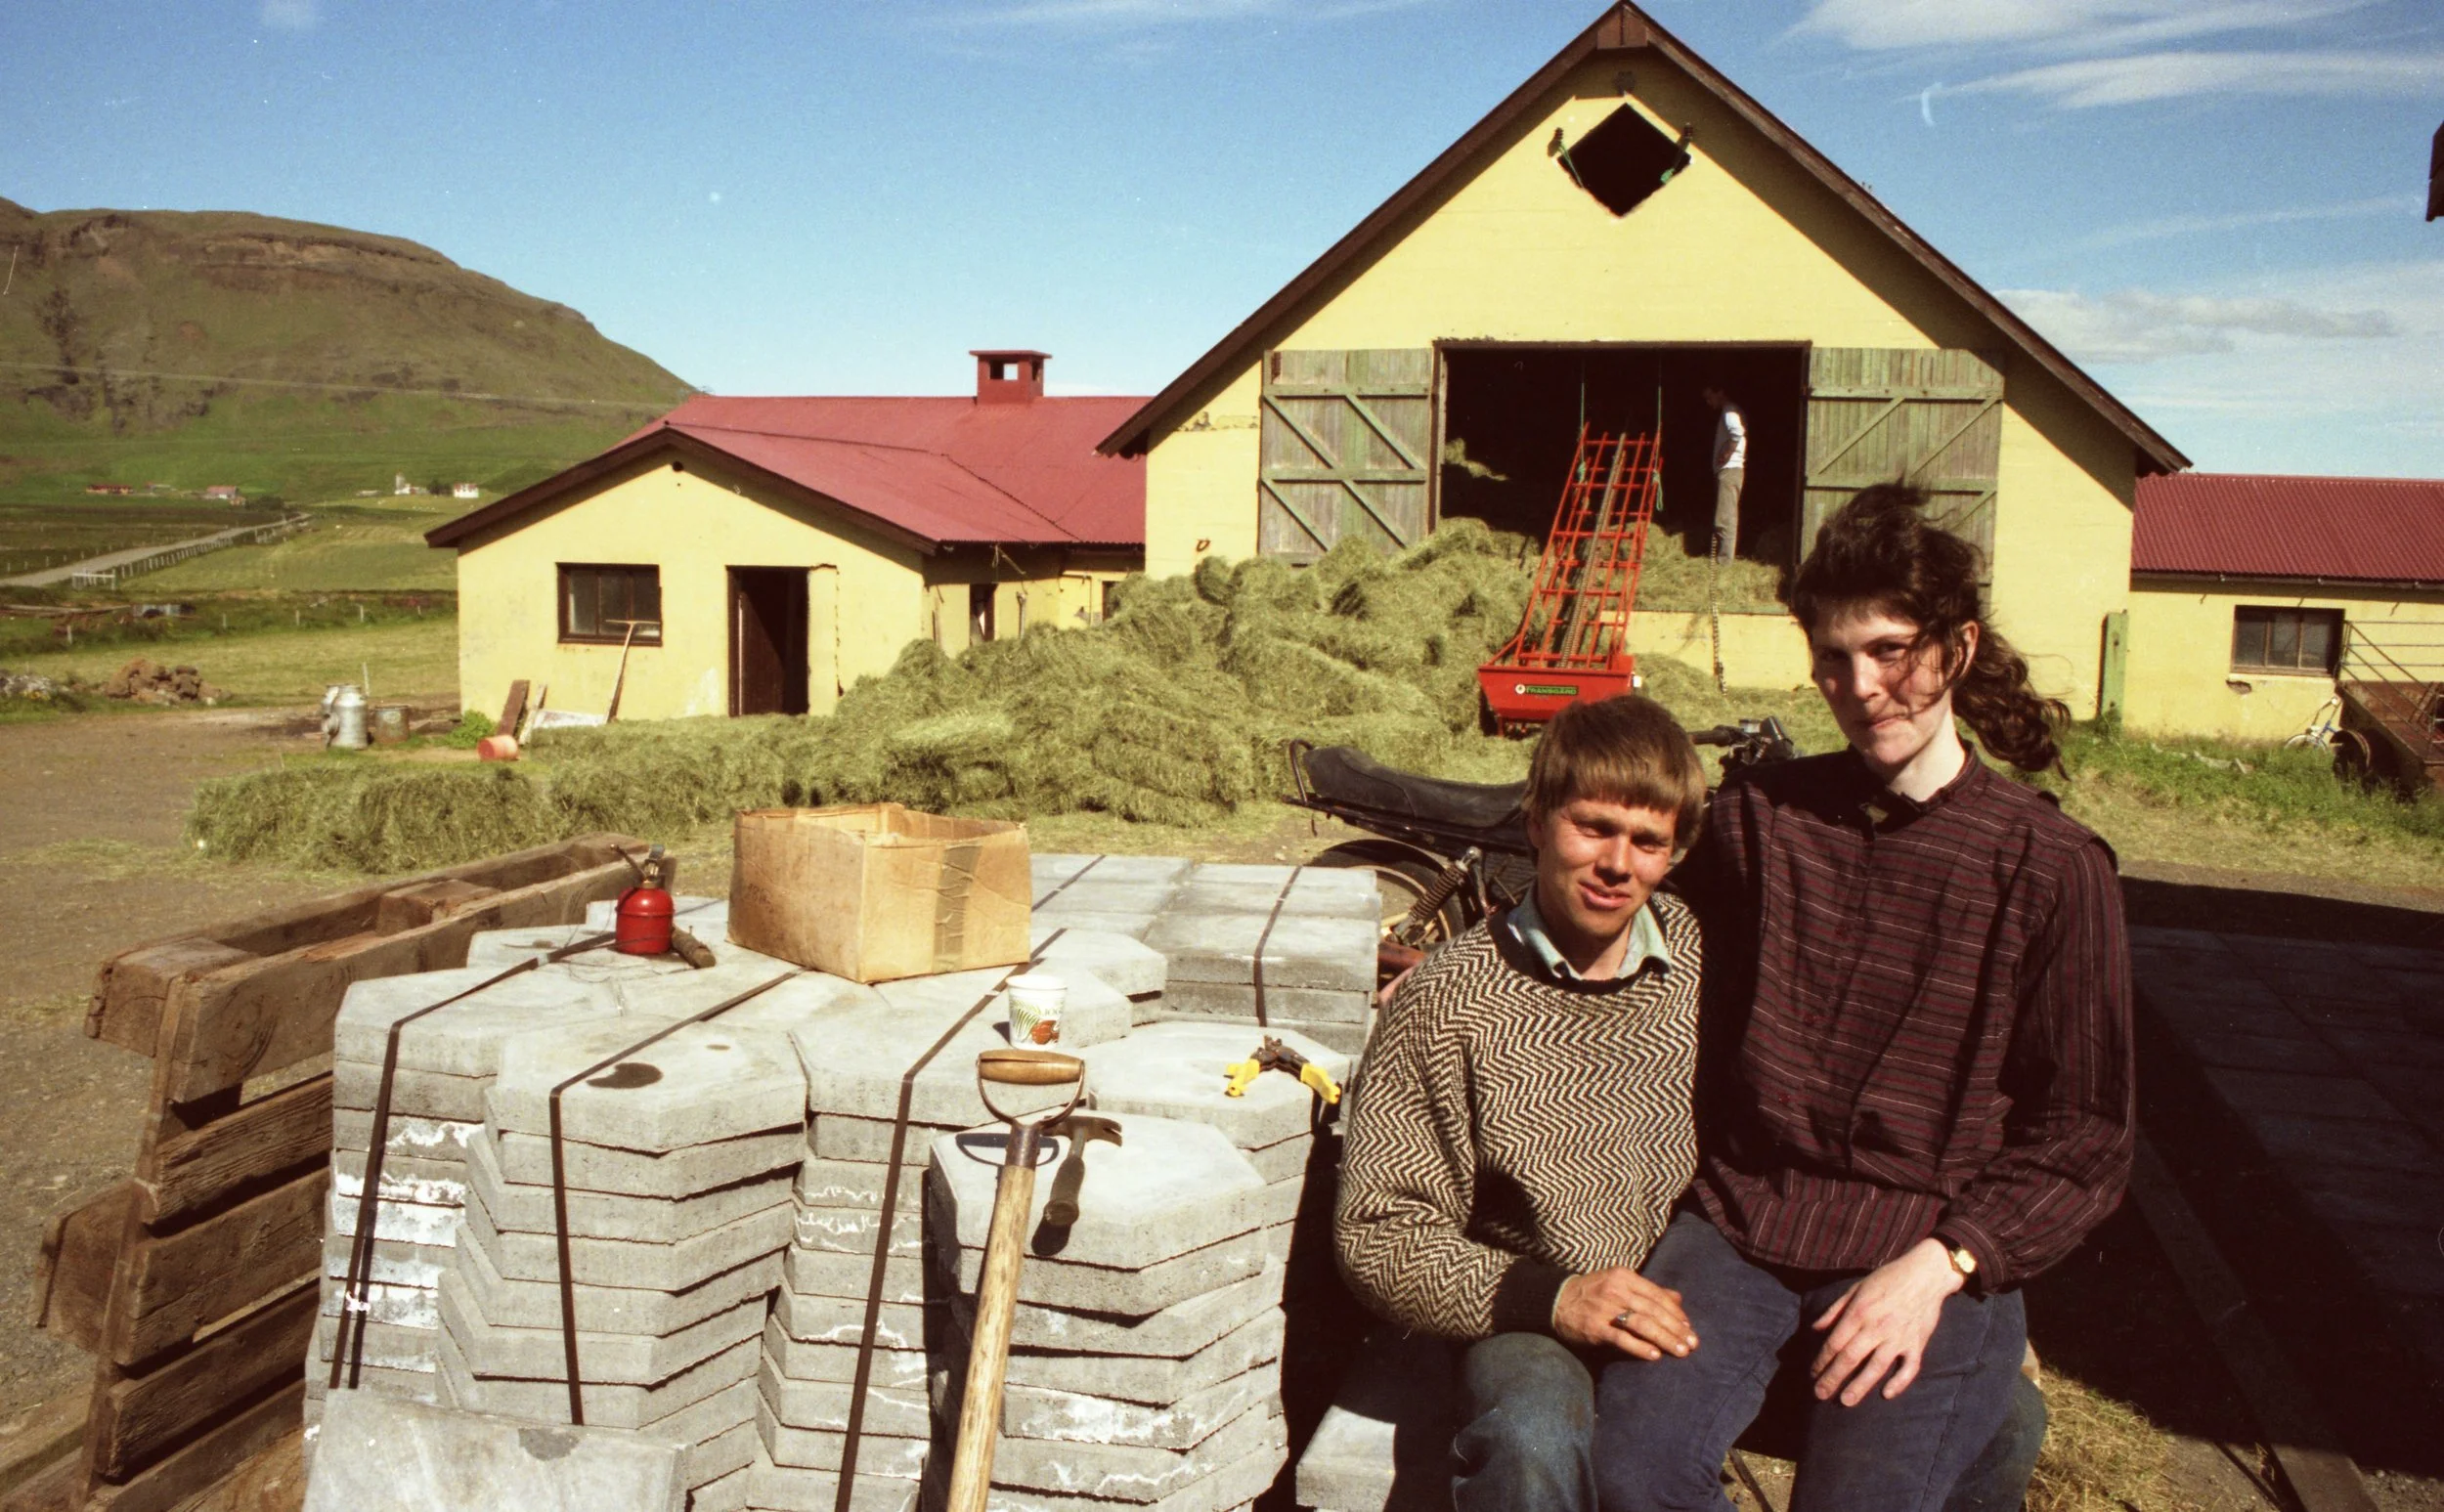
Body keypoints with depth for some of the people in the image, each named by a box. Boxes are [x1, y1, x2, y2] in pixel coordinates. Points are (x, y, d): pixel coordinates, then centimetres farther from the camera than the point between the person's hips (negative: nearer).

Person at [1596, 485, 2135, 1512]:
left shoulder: (2052, 868, 0)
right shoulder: (1757, 817, 8)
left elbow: (2084, 1144, 2)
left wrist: (1936, 1266, -11)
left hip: (1935, 1248, -2)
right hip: (1744, 1223, 2)